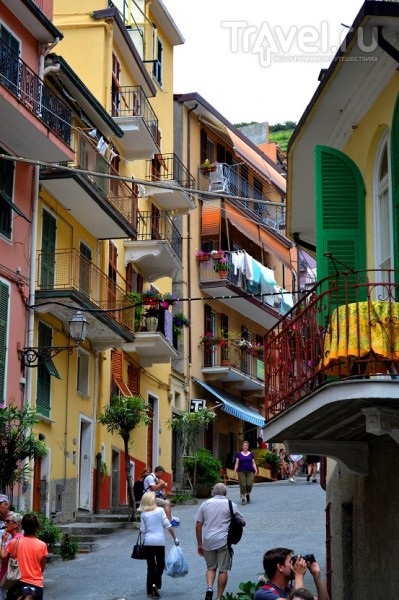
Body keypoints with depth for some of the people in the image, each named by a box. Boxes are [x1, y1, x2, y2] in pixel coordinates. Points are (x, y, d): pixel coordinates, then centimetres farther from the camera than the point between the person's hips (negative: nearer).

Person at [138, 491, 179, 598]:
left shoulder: (143, 514, 1)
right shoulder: (160, 510, -5)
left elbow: (143, 530, 2)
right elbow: (168, 526, -6)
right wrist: (175, 538, 2)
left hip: (148, 541, 2)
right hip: (159, 541, -2)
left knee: (151, 566, 10)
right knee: (160, 565, 11)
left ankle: (150, 592, 11)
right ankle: (156, 584, -12)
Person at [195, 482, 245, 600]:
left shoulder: (205, 504, 7)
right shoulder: (230, 504, 1)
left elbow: (198, 526, 6)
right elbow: (242, 522, 5)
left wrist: (199, 544, 12)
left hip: (207, 542, 2)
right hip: (223, 541, -2)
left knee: (211, 567, 16)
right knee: (223, 570, 7)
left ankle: (209, 587, -7)